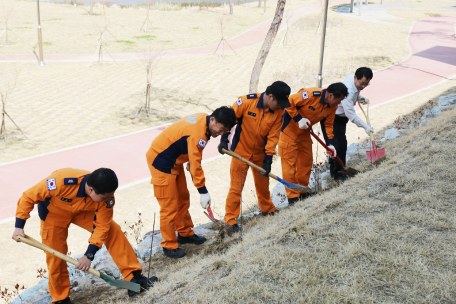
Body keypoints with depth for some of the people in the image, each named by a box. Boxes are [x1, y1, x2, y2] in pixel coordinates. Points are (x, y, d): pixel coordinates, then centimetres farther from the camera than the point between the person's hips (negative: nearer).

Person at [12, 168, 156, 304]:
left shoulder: (105, 195, -31)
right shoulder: (60, 182, -43)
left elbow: (102, 225, -20)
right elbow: (28, 197, -28)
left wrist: (89, 255, -25)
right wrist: (19, 226, -24)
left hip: (83, 211, 2)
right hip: (53, 213, -2)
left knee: (113, 231, -15)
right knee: (55, 255, -3)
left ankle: (133, 276, -7)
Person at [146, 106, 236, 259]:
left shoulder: (203, 119, -3)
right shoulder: (198, 134, -32)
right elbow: (195, 166, -28)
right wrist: (203, 192, -22)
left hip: (174, 160, 10)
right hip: (161, 162, -10)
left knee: (183, 198, 18)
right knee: (170, 205, -4)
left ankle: (185, 233, 33)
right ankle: (169, 246, 7)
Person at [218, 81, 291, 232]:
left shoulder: (279, 112, -11)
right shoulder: (247, 101, -23)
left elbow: (273, 136, -8)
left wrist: (268, 158, -13)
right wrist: (224, 139, -17)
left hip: (260, 152, 4)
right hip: (241, 150, -4)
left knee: (263, 182, 18)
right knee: (237, 185, -2)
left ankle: (267, 209, 41)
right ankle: (230, 218, 9)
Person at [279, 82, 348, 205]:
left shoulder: (332, 107, -5)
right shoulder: (311, 95, -30)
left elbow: (327, 124, 6)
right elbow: (288, 103, -24)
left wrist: (329, 144, -3)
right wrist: (299, 119, -26)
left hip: (304, 132, 8)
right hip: (289, 130, -8)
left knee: (306, 161, 13)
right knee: (289, 162, -6)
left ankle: (302, 192, 27)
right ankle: (292, 197, 0)